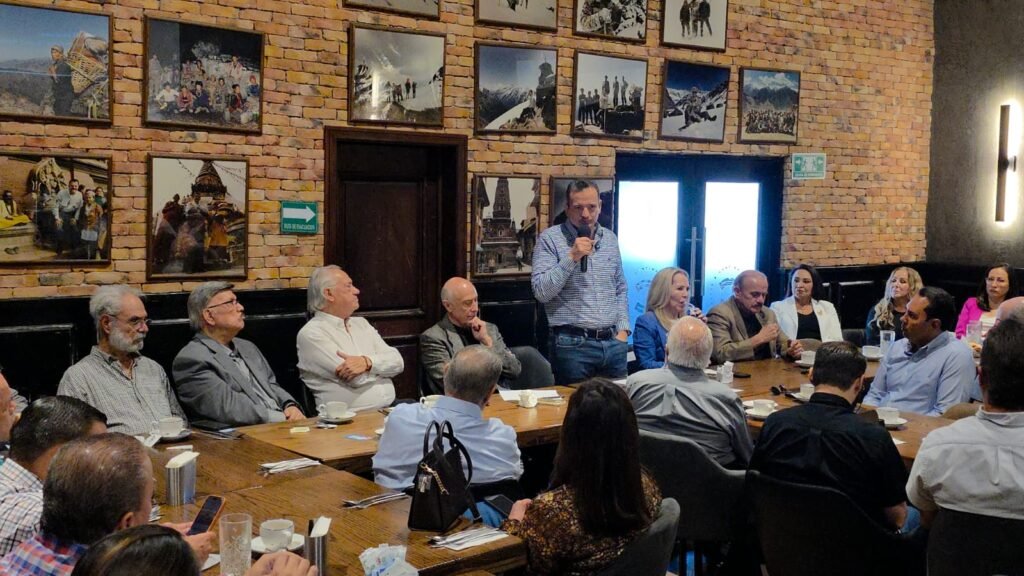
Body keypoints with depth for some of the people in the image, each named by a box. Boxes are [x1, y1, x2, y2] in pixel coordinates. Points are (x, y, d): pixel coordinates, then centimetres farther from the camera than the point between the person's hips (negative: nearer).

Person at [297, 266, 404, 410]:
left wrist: (367, 362, -13)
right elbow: (356, 378, -13)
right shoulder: (311, 333, -5)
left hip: (389, 410, 7)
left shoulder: (361, 323, 17)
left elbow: (397, 362, 6)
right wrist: (382, 362, 4)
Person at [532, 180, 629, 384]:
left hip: (613, 343, 5)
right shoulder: (550, 239, -4)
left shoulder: (610, 239, 13)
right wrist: (571, 257, -18)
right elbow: (541, 292, -12)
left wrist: (623, 329, 8)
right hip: (572, 344, -5)